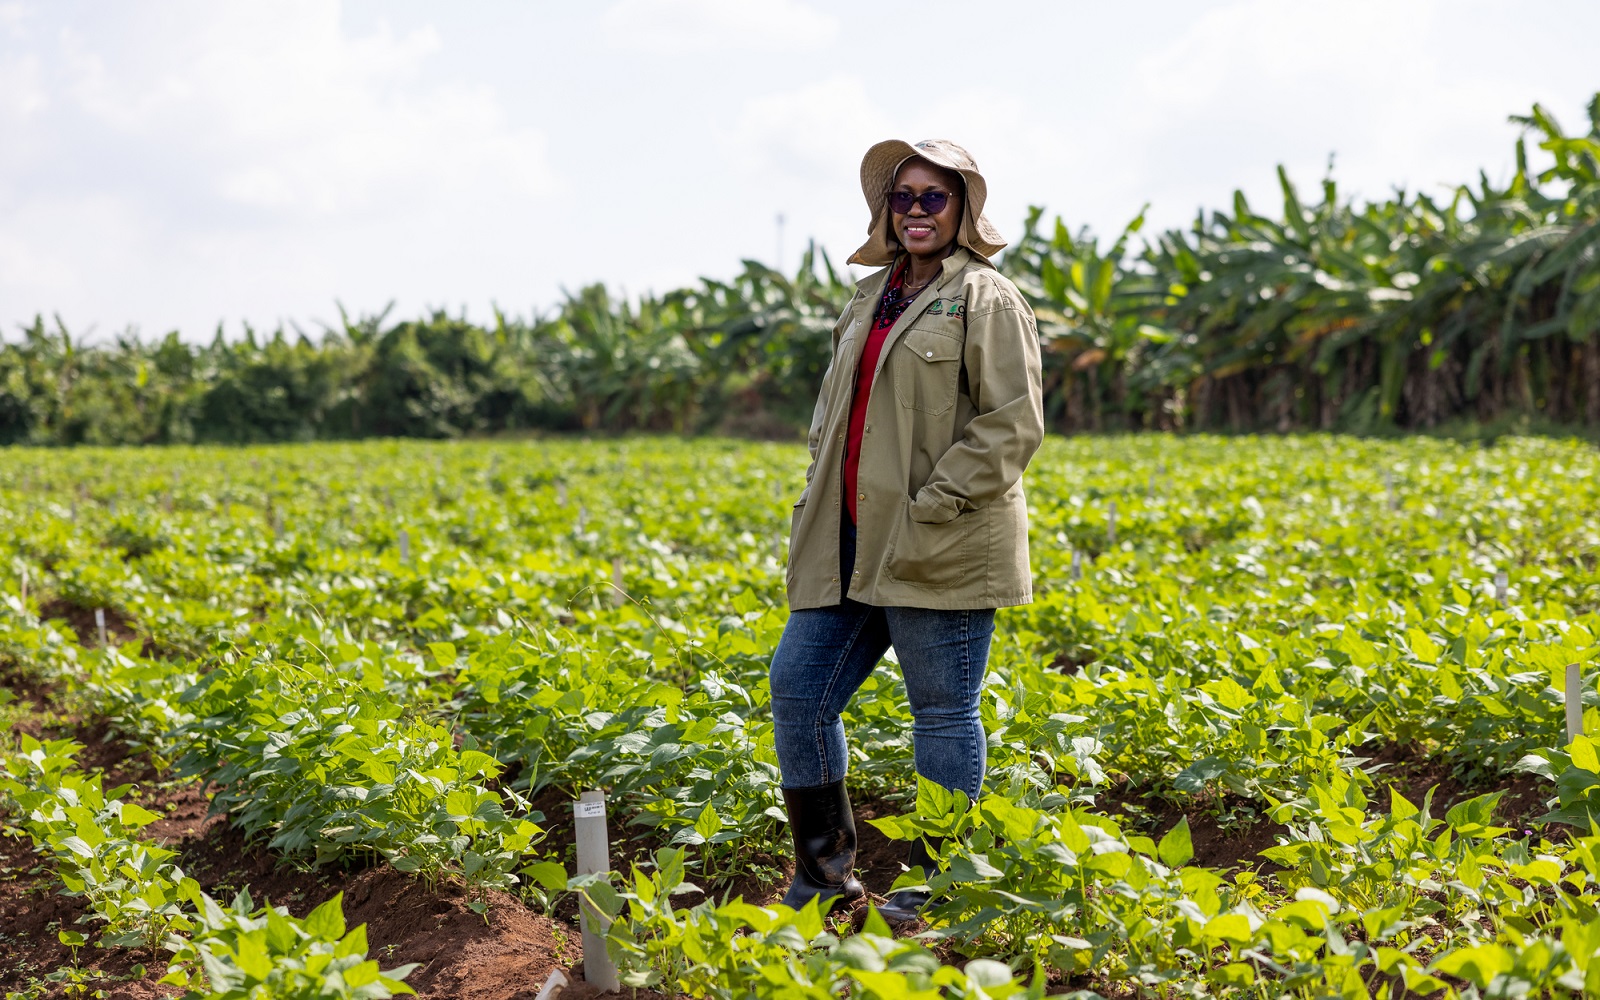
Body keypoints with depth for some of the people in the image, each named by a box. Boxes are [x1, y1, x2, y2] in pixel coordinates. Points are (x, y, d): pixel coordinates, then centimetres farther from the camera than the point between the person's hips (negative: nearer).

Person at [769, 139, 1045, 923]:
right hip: (856, 546, 8)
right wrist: (820, 503, 11)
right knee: (796, 687, 6)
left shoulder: (985, 300, -6)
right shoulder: (870, 298, 18)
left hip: (940, 553, -8)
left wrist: (929, 512, -17)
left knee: (942, 713, 1)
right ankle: (824, 872, 18)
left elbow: (1012, 425, -13)